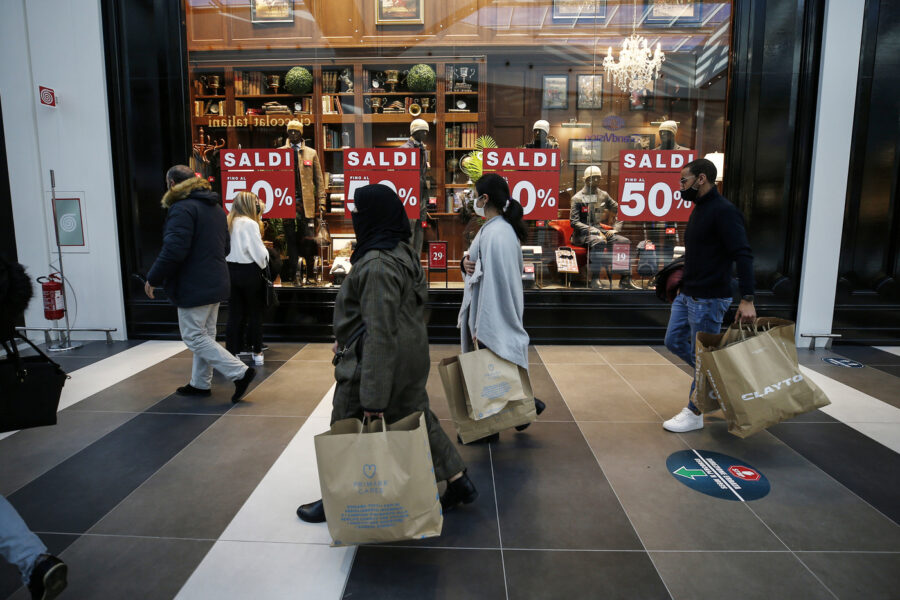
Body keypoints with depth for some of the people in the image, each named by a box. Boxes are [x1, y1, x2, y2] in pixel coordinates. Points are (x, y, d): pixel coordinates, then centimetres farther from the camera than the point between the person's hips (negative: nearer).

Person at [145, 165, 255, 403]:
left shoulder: (182, 208, -16)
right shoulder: (215, 206, 14)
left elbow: (174, 251, -23)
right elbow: (224, 248, 21)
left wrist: (153, 279, -12)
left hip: (193, 287, -9)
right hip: (215, 283, 9)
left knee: (194, 337, -2)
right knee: (205, 335, 16)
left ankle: (240, 372, -8)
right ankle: (201, 383, 26)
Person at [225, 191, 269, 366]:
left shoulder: (227, 222, 3)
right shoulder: (250, 224, -14)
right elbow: (259, 252, -14)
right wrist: (264, 262, 5)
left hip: (229, 271, 5)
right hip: (249, 272, -5)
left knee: (235, 314, 10)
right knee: (255, 314, 9)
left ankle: (231, 352, 12)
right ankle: (256, 352, 17)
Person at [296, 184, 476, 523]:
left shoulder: (378, 266, -25)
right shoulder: (402, 251, 6)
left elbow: (380, 333, -28)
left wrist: (374, 397, -24)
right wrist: (346, 339, 24)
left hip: (377, 363, -9)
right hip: (409, 358, 9)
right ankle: (458, 483, 30)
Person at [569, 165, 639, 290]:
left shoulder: (604, 195, 16)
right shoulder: (578, 198, 0)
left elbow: (619, 212, 18)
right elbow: (574, 222, -8)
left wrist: (615, 228, 1)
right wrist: (592, 230, -18)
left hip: (602, 230, 6)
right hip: (584, 233, -6)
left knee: (625, 241, -15)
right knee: (599, 242, -38)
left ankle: (625, 280, -10)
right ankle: (595, 280, -37)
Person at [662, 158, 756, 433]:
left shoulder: (724, 211, -17)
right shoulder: (698, 210, 12)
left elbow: (743, 255, -23)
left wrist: (747, 299, -30)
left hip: (709, 299, -9)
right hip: (687, 295, 9)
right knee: (674, 342, 15)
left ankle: (694, 414, 16)